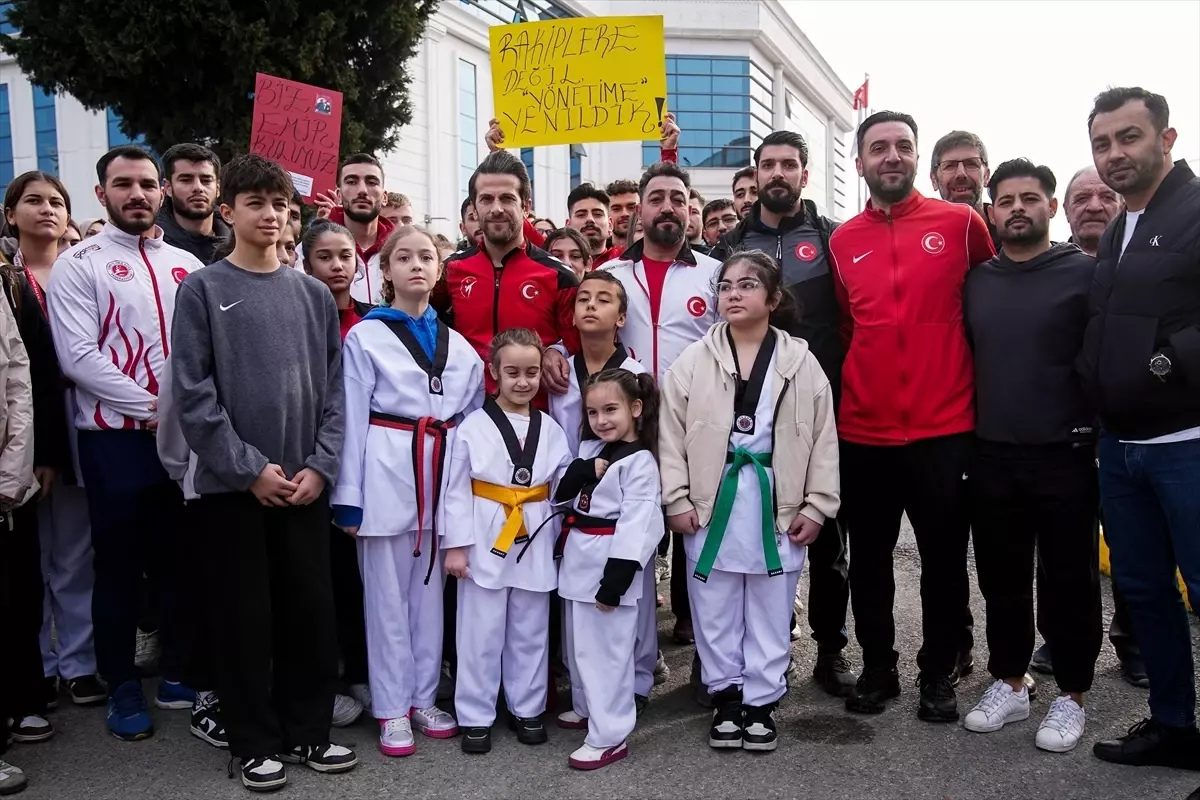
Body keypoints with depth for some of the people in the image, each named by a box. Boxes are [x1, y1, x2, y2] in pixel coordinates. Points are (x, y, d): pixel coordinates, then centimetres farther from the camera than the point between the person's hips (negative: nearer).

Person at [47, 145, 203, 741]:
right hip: (115, 439, -4)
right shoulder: (79, 264, -2)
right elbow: (78, 357, -11)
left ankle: (177, 675, 25)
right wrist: (151, 406, -14)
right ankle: (123, 688, 20)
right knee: (119, 565, 6)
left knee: (180, 559, 11)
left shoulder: (187, 265, 11)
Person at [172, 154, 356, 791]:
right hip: (233, 483, -3)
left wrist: (320, 465, -5)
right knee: (244, 616, 5)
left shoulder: (314, 294, 9)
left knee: (311, 611, 8)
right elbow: (193, 392, -7)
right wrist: (250, 467, -13)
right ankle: (255, 742, 19)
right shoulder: (202, 290, -1)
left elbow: (333, 389, 7)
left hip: (306, 482, 3)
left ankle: (306, 731, 24)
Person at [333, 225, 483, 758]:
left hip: (443, 473, 4)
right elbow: (351, 418, -5)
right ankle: (392, 711, 15)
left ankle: (424, 699, 25)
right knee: (388, 594, 4)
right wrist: (348, 496, -10)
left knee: (430, 590, 12)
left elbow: (475, 417, 13)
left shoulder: (459, 345, 11)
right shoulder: (365, 337, -1)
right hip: (388, 472, -4)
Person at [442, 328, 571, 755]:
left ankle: (527, 709, 28)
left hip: (535, 543, 3)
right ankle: (475, 717, 17)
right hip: (486, 542, -3)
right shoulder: (473, 426, -6)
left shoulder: (550, 429, 5)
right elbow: (457, 490, -6)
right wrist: (455, 545, -9)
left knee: (530, 633, 14)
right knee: (481, 635, 4)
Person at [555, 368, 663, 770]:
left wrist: (615, 581, -22)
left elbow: (637, 525, -19)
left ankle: (609, 736, 8)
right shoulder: (589, 450, 10)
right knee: (579, 644, 21)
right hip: (579, 559, 9)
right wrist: (579, 472, -10)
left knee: (607, 651, -2)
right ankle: (587, 707, 41)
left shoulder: (640, 462, -15)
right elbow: (558, 495, 12)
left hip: (609, 563, -8)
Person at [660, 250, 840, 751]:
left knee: (770, 612, 10)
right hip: (711, 502, 0)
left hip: (776, 505, 0)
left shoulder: (801, 362, 0)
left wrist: (816, 506, -1)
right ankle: (726, 696, 27)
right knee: (715, 610, 10)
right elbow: (671, 435, 0)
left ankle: (761, 702, 25)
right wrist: (677, 500, -5)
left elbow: (822, 439, 2)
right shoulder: (693, 361, 0)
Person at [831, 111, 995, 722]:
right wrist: (856, 387, 9)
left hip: (944, 427, -2)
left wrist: (978, 385, 8)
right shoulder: (842, 242, 6)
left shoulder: (961, 224, 0)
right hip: (863, 431, 2)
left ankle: (939, 673, 24)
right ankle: (877, 668, 26)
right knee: (869, 559, 10)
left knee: (944, 558, 8)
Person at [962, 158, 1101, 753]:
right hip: (992, 457, 4)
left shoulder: (1087, 273, -3)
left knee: (1068, 581, 6)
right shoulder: (974, 282, 9)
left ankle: (1071, 695, 20)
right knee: (1001, 579, 12)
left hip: (1064, 456, -4)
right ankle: (1008, 683, 27)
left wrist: (1095, 427, -8)